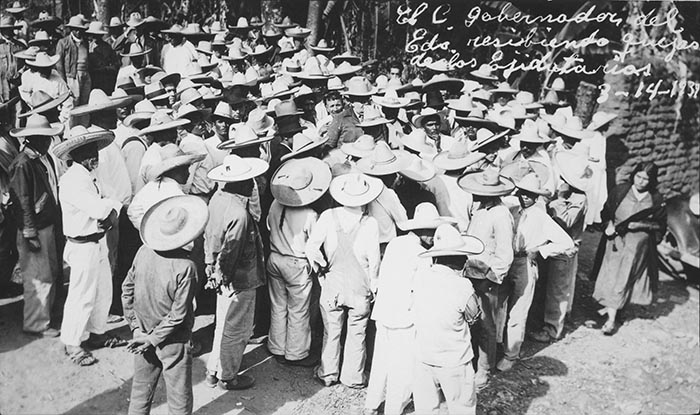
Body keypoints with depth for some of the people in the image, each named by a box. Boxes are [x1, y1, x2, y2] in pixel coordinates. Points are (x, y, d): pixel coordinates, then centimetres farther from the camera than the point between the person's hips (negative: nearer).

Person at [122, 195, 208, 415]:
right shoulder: (185, 267, -26)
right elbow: (178, 315, -21)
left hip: (143, 337, 6)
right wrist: (153, 339, -9)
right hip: (173, 342, -5)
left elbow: (126, 291, 0)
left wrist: (136, 327, 3)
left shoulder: (144, 252, -9)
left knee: (140, 391, 23)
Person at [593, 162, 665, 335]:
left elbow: (661, 225, -2)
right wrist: (609, 224, -12)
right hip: (616, 240, 1)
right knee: (611, 275, 4)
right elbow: (607, 211, 6)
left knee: (623, 279, 4)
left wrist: (641, 225, -16)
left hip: (638, 245, -1)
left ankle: (611, 318, 16)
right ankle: (613, 306, 23)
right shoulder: (620, 190, -3)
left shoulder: (656, 199, -5)